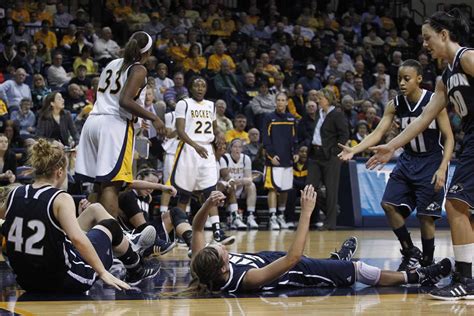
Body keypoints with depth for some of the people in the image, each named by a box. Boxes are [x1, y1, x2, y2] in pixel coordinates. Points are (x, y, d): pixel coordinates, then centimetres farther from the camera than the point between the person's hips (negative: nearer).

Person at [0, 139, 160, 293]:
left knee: (95, 210, 22)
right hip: (65, 281, -6)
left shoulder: (14, 194, -2)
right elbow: (77, 239, -31)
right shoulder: (61, 199, -18)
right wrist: (103, 273, -25)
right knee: (109, 226, 22)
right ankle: (136, 271, 44)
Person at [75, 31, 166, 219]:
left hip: (93, 119, 7)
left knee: (101, 184, 15)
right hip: (115, 124, -7)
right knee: (112, 184, -10)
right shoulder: (138, 70, -4)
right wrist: (153, 118, -10)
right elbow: (125, 101, -16)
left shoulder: (113, 64, 19)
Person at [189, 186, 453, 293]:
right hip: (295, 272, -7)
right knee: (357, 269, 6)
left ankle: (338, 259, 68)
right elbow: (293, 257, -46)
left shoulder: (202, 267, -25)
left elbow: (197, 228, -10)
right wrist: (307, 212, -44)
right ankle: (415, 277, 25)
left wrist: (208, 205, -30)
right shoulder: (246, 280, -44)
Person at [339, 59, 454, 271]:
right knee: (389, 204, -6)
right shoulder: (395, 105, -3)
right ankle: (410, 252, 10)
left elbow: (449, 138, -13)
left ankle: (427, 263, 9)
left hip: (431, 162, -5)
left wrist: (442, 169, -24)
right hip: (408, 160, 5)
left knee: (425, 215, -7)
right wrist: (354, 150, -22)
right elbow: (378, 133, -6)